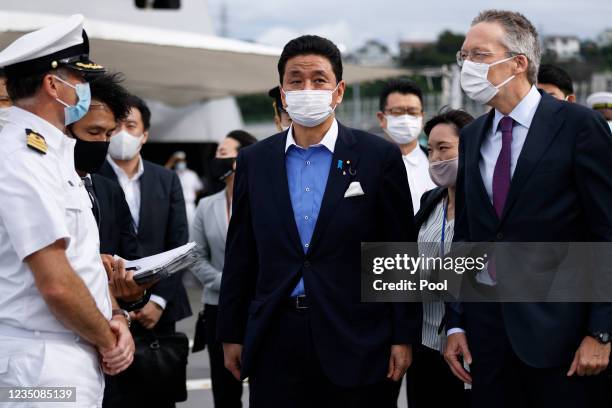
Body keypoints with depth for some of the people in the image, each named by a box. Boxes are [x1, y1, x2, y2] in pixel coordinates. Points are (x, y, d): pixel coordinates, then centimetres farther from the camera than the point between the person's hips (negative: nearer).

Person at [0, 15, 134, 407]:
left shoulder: (54, 154, 14)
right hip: (43, 361, -9)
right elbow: (56, 283, -22)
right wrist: (107, 340, -8)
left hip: (75, 357, 9)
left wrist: (116, 317, 1)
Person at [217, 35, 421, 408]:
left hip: (357, 343, -2)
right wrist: (231, 334, 9)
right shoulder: (253, 161, 8)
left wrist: (404, 336, -4)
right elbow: (240, 255, 11)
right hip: (275, 343, 2)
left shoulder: (380, 157, 0)